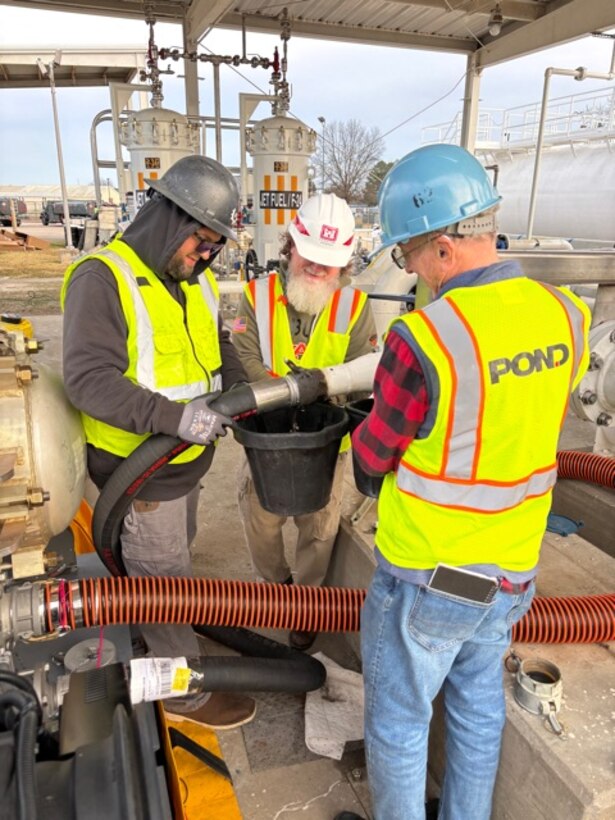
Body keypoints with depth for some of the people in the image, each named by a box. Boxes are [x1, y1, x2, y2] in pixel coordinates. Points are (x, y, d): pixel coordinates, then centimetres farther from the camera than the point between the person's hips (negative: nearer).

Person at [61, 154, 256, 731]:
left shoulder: (196, 280, 4)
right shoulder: (102, 278, -21)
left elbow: (218, 344, 16)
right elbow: (88, 379, -28)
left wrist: (238, 387, -2)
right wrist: (175, 416, -37)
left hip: (186, 462, 8)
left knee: (172, 559, 28)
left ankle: (151, 634, 55)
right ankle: (185, 695, 29)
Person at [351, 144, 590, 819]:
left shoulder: (421, 340, -28)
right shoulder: (565, 316, -8)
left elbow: (370, 458, -13)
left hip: (426, 578, -6)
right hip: (513, 571, 7)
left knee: (398, 721, 18)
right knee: (478, 703, 28)